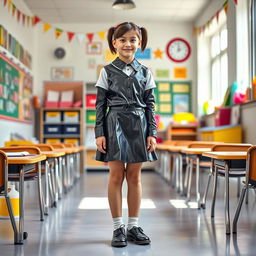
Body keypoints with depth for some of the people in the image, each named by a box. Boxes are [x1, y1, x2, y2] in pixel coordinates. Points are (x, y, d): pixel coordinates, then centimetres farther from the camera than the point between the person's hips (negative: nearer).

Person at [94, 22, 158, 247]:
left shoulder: (145, 72, 9)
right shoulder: (107, 71, 4)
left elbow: (150, 105, 8)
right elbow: (100, 104, 2)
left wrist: (152, 133, 1)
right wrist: (99, 133, -5)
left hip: (138, 126, 2)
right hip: (115, 125, -2)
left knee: (134, 176, 5)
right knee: (116, 175, -2)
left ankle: (134, 226, 14)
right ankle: (118, 228, 7)